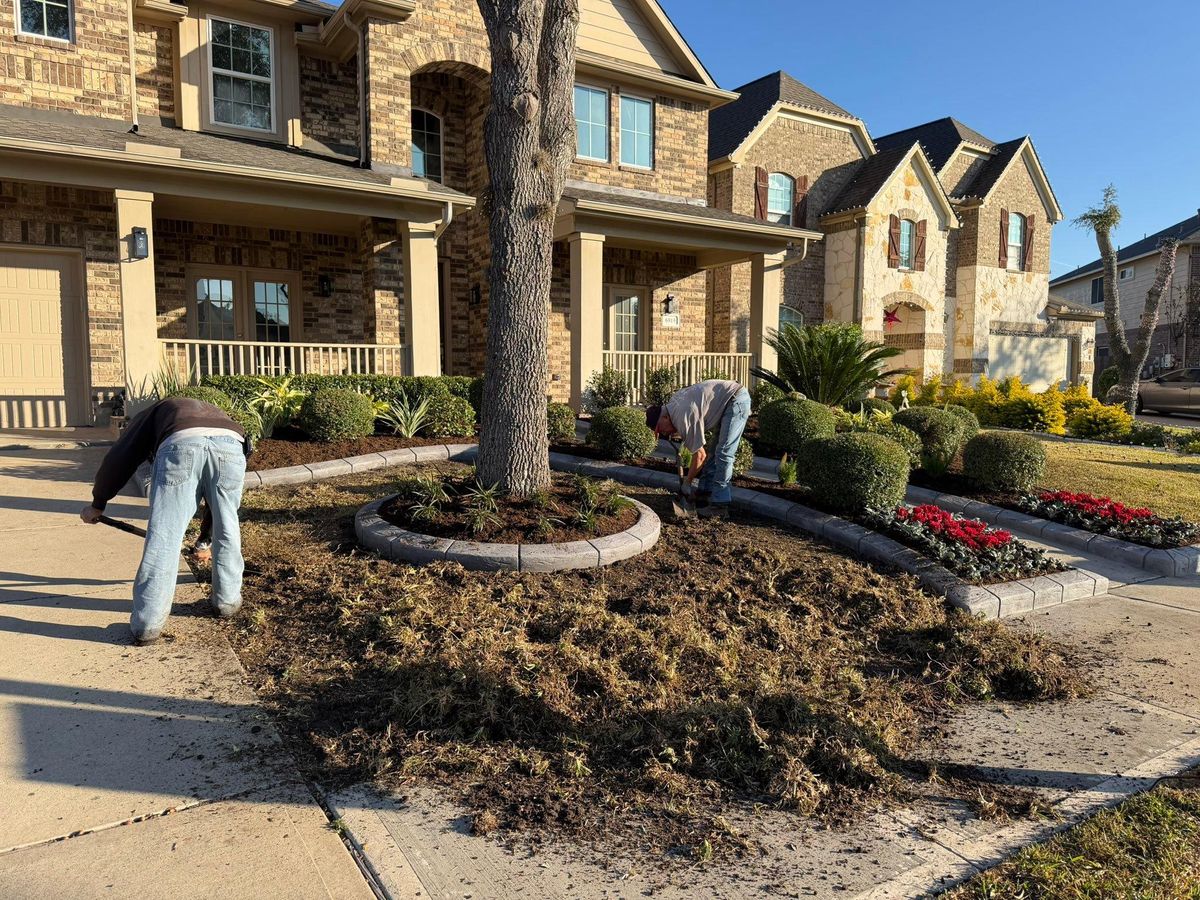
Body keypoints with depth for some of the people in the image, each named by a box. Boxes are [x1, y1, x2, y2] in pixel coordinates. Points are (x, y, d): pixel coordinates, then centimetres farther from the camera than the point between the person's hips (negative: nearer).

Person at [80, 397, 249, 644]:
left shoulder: (155, 412, 41)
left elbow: (120, 458, 25)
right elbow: (218, 502, 51)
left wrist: (98, 504, 38)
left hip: (180, 443, -2)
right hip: (231, 444, 3)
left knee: (163, 537, 4)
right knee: (226, 528, 22)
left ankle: (147, 624, 9)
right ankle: (227, 600, 32)